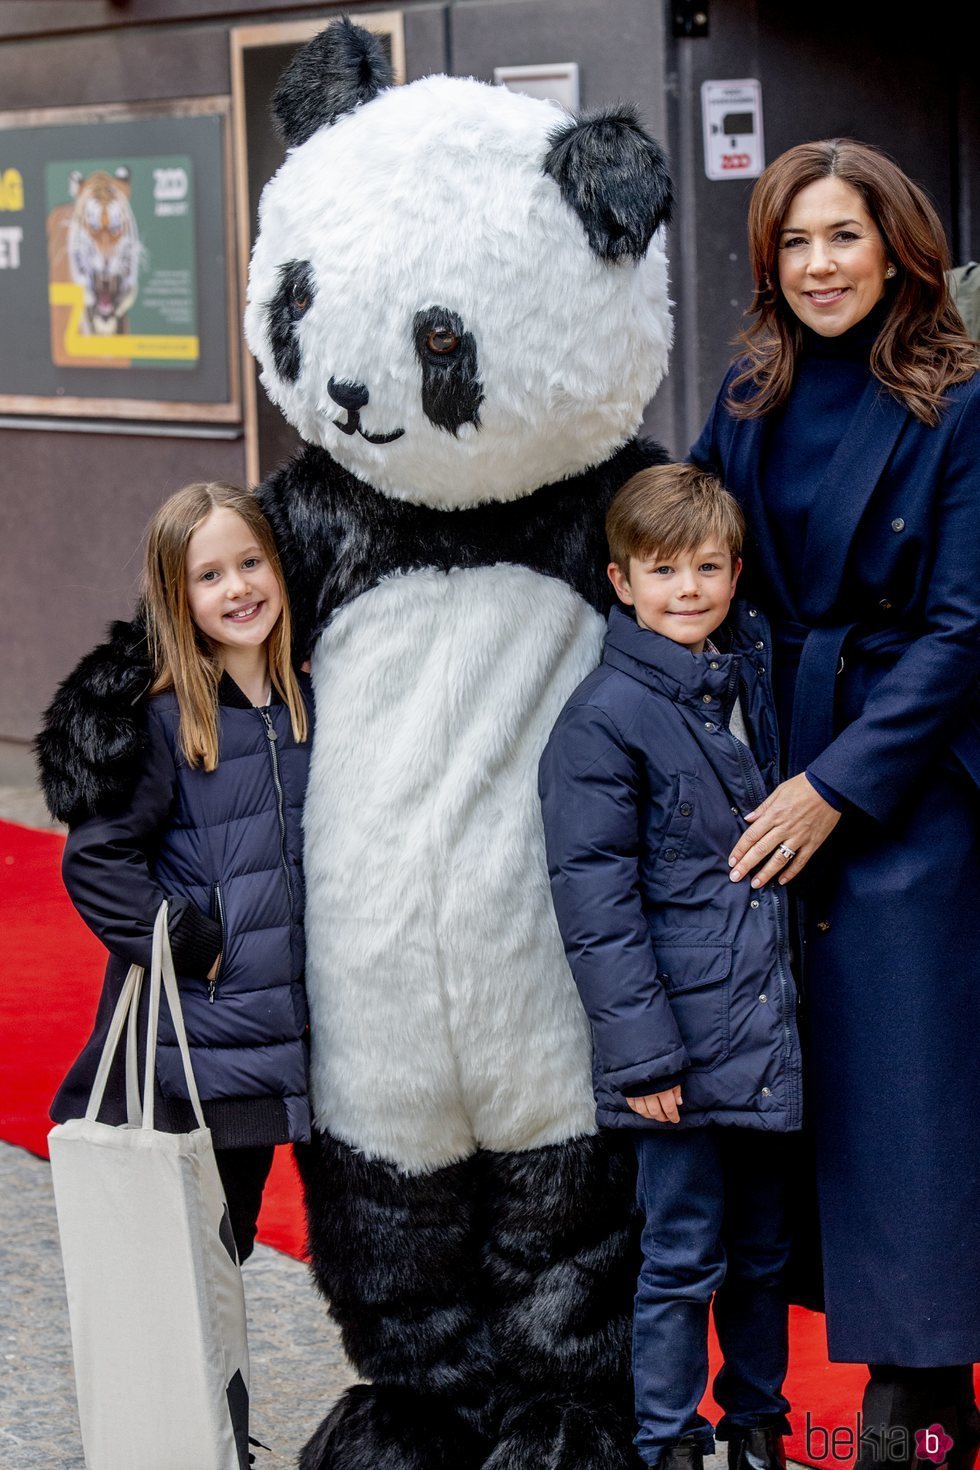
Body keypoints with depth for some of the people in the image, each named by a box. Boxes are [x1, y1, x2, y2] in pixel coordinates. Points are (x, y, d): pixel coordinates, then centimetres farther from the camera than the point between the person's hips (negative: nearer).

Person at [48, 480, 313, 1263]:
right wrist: (188, 946, -16)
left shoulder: (311, 705, 8)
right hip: (190, 1049, -5)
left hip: (285, 1043, 5)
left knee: (228, 1244, 13)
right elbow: (95, 859, -12)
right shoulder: (161, 721, -10)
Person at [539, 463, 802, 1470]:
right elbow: (594, 895, -13)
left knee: (763, 1250, 16)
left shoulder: (752, 680, 9)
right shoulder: (603, 718, -11)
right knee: (683, 1259, 2)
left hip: (766, 1033, 6)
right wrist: (641, 1052, -16)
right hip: (684, 1033, -6)